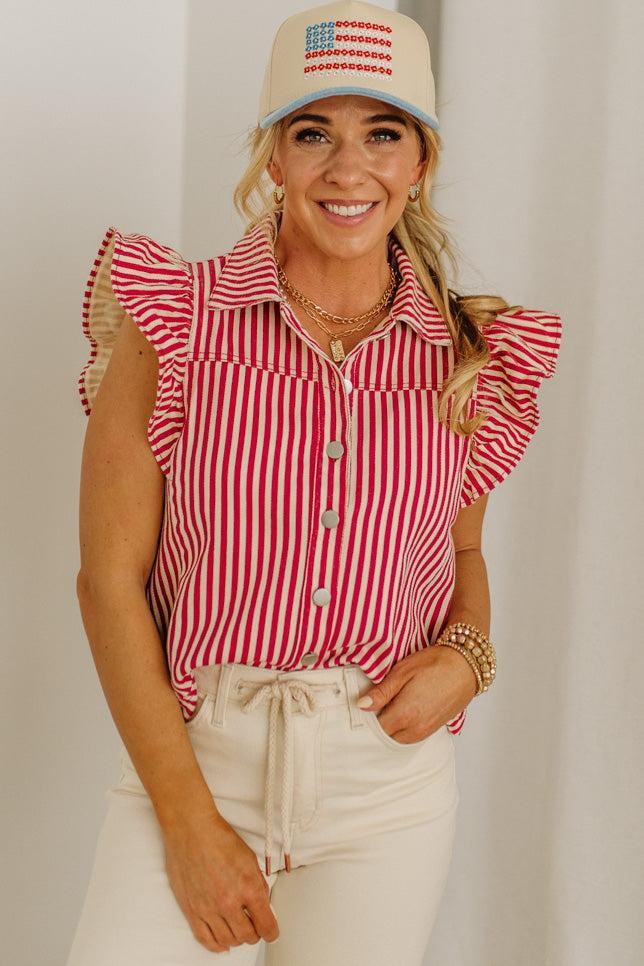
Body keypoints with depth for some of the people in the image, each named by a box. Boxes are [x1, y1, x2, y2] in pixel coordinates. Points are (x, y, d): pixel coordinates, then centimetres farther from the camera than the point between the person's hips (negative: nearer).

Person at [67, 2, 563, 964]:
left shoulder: (472, 358, 0)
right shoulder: (172, 320, -8)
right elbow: (109, 579, -7)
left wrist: (467, 652, -6)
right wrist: (190, 821, -10)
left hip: (388, 777, 2)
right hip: (188, 751, -2)